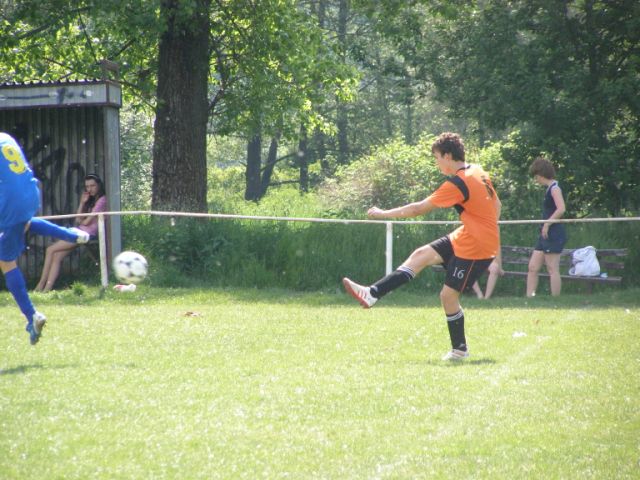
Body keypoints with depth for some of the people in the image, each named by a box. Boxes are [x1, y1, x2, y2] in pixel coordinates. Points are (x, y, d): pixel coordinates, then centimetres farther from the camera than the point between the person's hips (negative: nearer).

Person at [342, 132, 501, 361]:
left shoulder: (457, 183, -20)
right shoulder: (478, 172, 6)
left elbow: (419, 208, -15)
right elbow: (497, 204, 16)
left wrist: (384, 214, -6)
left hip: (475, 248, -10)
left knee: (448, 295, -2)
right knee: (422, 254, 7)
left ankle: (459, 349, 12)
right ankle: (372, 294, 5)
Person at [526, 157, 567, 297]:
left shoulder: (554, 188, -12)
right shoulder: (549, 189, 16)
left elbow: (561, 209, -24)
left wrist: (547, 224, -19)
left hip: (554, 234, -10)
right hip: (546, 235, 10)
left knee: (552, 269, -7)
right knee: (532, 267, 7)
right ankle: (529, 297, 7)